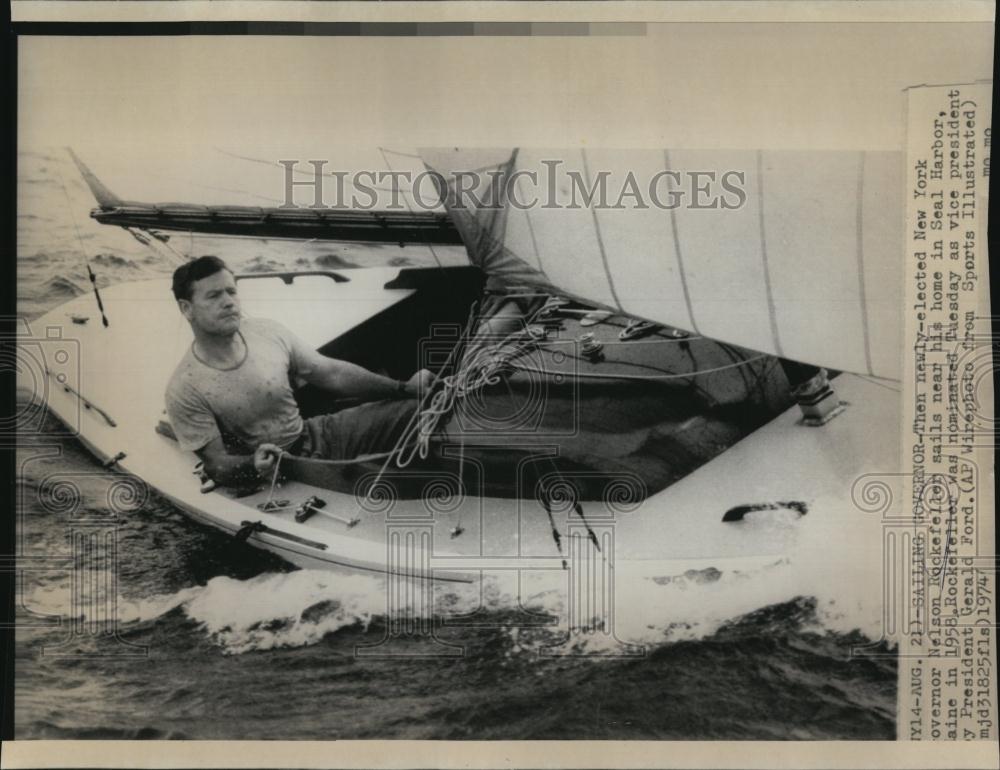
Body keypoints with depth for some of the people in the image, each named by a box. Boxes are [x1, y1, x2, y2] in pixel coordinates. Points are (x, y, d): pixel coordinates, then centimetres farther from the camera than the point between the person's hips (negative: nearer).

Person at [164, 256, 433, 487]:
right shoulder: (184, 391, -18)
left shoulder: (267, 332, -6)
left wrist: (404, 388, -4)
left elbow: (331, 374, 1)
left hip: (315, 435, 5)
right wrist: (253, 464, -38)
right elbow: (217, 462, -14)